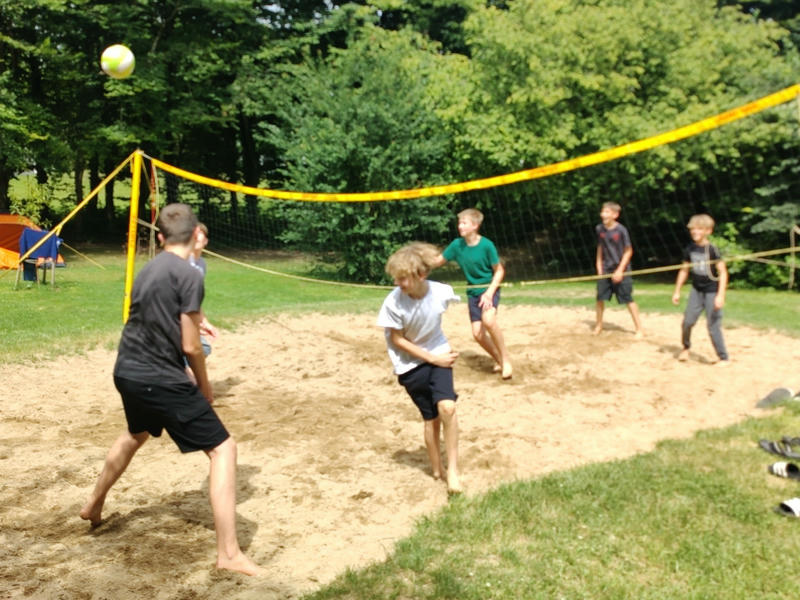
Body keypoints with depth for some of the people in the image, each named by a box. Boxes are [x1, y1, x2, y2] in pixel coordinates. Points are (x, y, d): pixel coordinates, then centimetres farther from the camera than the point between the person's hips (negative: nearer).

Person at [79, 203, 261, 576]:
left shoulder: (147, 270, 9)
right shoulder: (189, 275, -15)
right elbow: (190, 346, -14)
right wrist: (204, 384, 1)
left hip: (127, 372, 8)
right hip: (161, 379, -8)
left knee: (137, 434, 37)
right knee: (223, 448, -4)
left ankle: (94, 506, 56)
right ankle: (228, 554, -7)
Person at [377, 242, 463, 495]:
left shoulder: (442, 292, -20)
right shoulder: (394, 302, -26)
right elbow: (397, 340, -14)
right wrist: (433, 358, -15)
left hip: (438, 355, 1)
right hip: (410, 364, -1)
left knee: (447, 407, -19)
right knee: (430, 417, 5)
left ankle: (452, 469, -6)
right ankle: (436, 470, 27)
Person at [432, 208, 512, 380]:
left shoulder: (486, 245, -17)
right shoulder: (457, 244, -5)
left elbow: (499, 271, -11)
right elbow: (438, 261, 5)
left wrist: (489, 293, -21)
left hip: (489, 289, -5)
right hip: (473, 292, 5)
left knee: (488, 320, -32)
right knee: (477, 333, -1)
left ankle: (505, 358, -14)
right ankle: (499, 360, 24)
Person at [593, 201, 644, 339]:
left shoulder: (621, 230, -14)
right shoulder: (599, 229, 1)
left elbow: (628, 251, -9)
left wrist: (620, 270, -13)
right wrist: (599, 265, 8)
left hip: (621, 270, -4)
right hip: (605, 269, 5)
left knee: (628, 299, -4)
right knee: (600, 298, 4)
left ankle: (639, 329, 6)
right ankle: (598, 326, 23)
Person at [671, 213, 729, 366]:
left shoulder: (712, 249, -15)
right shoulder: (690, 249, 0)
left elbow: (723, 272, -15)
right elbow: (684, 270, 11)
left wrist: (720, 295, -21)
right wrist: (677, 291, 12)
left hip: (712, 291, -4)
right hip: (696, 290, 4)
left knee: (713, 326, -5)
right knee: (688, 321, -2)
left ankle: (724, 358, 8)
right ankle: (686, 347, 24)